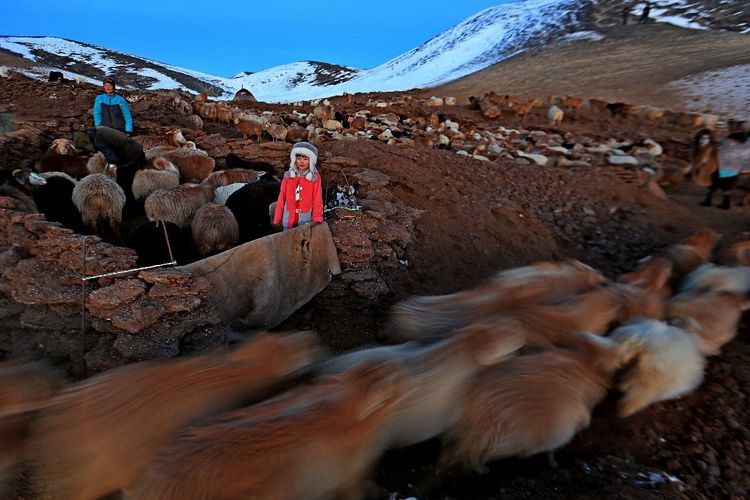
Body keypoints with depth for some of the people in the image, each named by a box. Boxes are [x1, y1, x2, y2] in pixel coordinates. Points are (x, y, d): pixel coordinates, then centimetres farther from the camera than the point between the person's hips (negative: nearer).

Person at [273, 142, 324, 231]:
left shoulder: (315, 177, -7)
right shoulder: (288, 176, -1)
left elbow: (317, 199, -5)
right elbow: (282, 198, 3)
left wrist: (317, 218, -8)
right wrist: (277, 217, 6)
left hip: (305, 220, -2)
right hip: (288, 218, 3)